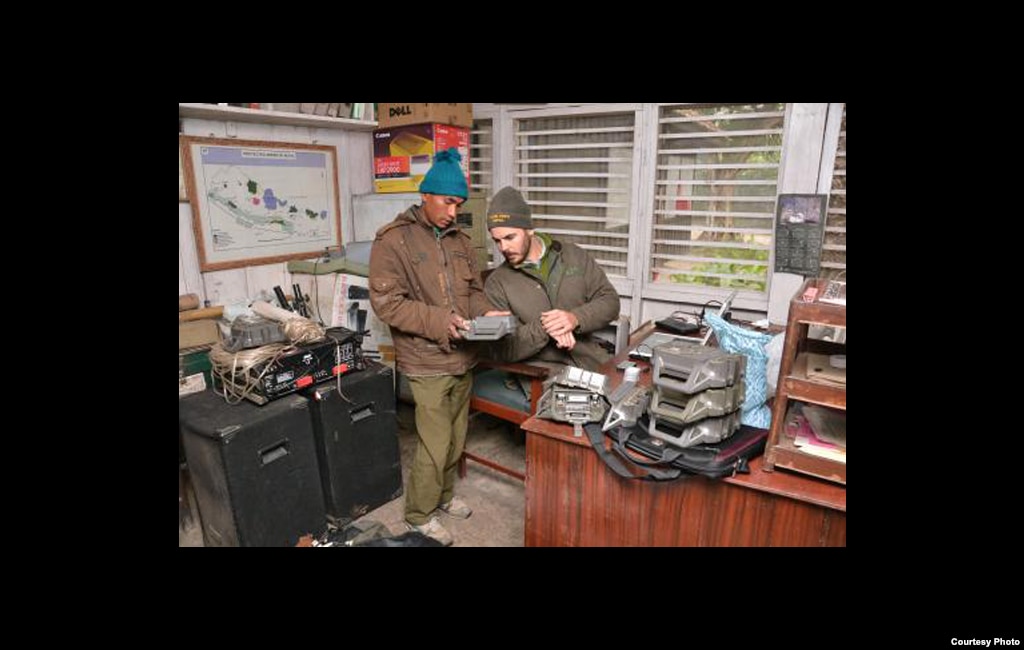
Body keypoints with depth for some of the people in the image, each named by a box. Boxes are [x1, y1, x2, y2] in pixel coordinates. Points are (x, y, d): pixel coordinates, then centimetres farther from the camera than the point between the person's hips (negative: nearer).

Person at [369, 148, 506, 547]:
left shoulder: (460, 240, 9)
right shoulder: (392, 241, -11)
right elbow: (386, 302, -17)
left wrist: (484, 314, -7)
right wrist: (439, 321, -25)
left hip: (463, 358, 7)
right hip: (427, 362, -6)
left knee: (455, 438, 19)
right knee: (435, 443, 2)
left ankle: (443, 495, 41)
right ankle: (419, 515, 25)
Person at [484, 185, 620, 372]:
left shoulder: (574, 255, 6)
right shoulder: (496, 283, -1)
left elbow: (610, 300, 6)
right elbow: (504, 348, -3)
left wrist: (576, 318, -13)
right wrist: (543, 328, -19)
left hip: (592, 361, 4)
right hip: (540, 372, -3)